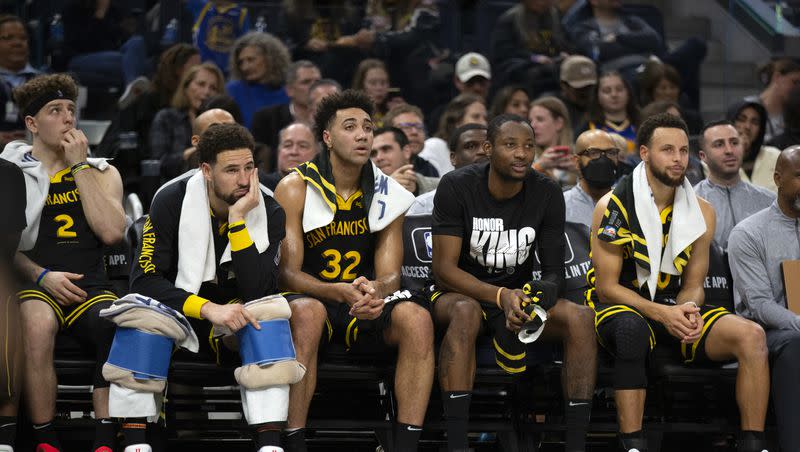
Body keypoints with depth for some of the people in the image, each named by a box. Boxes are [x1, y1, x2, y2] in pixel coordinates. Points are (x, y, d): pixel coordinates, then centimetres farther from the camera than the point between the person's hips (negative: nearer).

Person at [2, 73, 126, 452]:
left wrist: (80, 166, 0)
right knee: (38, 322, -38)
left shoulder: (101, 173, 19)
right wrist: (42, 276, -11)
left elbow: (111, 232, -1)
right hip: (33, 284, -2)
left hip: (90, 286, 2)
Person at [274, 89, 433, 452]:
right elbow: (287, 273, -13)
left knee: (416, 318, -26)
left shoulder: (387, 194, 4)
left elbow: (390, 275, 0)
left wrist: (374, 290, -27)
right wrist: (343, 292, -32)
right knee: (307, 313, -38)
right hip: (310, 298, -3)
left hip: (366, 312, 3)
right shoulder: (295, 189, -6)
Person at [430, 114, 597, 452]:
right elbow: (444, 269, -19)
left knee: (581, 317, -24)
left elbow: (554, 271, -4)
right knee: (466, 311, -39)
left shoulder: (547, 194, -6)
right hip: (462, 292, -3)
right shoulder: (456, 187, -15)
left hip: (519, 295, 3)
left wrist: (535, 302, -28)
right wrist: (501, 296, -34)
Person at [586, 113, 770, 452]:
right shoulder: (614, 206, -9)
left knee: (751, 335, -19)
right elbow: (606, 286, -10)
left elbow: (692, 284, 9)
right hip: (621, 307, -4)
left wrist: (689, 311, -16)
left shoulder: (702, 213, 5)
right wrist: (661, 313, -24)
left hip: (674, 308, 5)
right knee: (631, 327, -41)